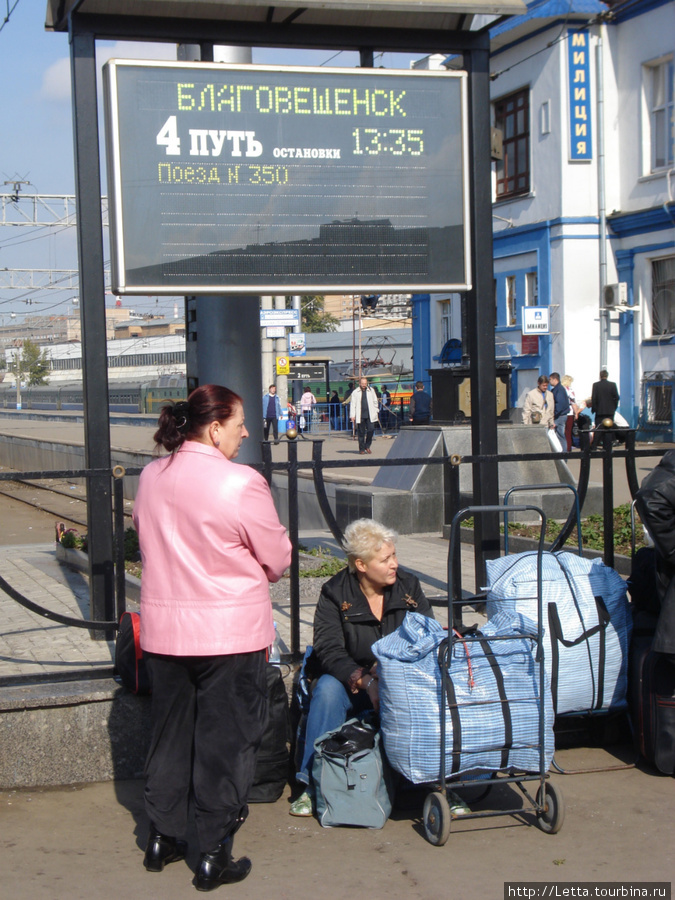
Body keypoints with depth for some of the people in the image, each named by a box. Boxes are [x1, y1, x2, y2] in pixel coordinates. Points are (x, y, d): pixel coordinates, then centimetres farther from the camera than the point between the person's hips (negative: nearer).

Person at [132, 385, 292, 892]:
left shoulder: (151, 478, 1)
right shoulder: (242, 484, -18)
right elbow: (278, 560, -8)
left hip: (162, 632, 6)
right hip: (230, 631, -6)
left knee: (171, 732, 18)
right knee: (226, 739, 5)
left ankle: (162, 838, 30)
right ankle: (215, 856, 11)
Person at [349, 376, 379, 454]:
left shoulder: (371, 391, 9)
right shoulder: (355, 392, 2)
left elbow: (375, 401, 17)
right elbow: (352, 404, 2)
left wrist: (375, 412, 11)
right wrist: (352, 416, -5)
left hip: (370, 415, 2)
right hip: (360, 415, -2)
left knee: (371, 429, -8)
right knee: (361, 432, 1)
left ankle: (367, 446, 10)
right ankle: (362, 449, 10)